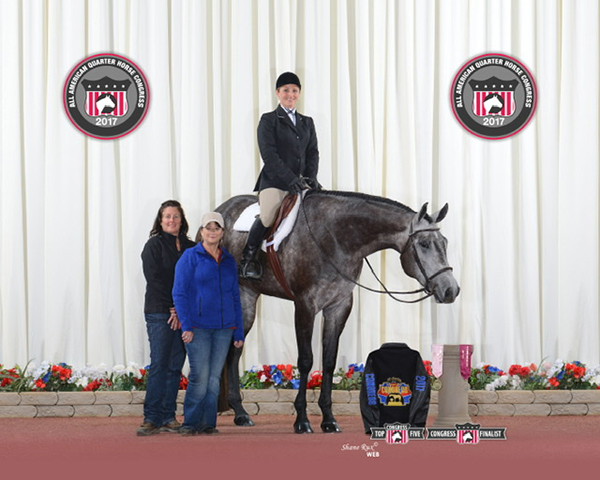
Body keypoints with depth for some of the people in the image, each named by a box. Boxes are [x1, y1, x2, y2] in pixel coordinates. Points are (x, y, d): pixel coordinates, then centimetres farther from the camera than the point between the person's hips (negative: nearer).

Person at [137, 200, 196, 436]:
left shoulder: (190, 248, 14)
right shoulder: (154, 245, 2)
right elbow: (155, 279, -6)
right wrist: (173, 308, -12)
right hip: (159, 313, -4)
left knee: (175, 366, 4)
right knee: (159, 365, -9)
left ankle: (168, 417, 7)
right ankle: (151, 419, -9)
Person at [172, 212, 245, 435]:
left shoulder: (229, 261, 13)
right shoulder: (190, 257, 0)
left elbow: (235, 297, 17)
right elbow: (179, 293, -4)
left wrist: (239, 332, 12)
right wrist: (186, 325, -13)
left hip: (224, 328, 4)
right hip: (197, 327, -4)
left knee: (214, 377, 4)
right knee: (200, 377, -10)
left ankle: (208, 423, 11)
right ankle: (190, 423, 0)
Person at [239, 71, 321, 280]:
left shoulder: (307, 122, 20)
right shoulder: (268, 120, 3)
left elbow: (313, 153, 16)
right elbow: (269, 155, -8)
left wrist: (311, 178, -3)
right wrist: (290, 179, -17)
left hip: (300, 182, 5)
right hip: (274, 181, -5)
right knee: (267, 218, -26)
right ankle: (248, 259, -6)